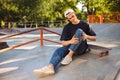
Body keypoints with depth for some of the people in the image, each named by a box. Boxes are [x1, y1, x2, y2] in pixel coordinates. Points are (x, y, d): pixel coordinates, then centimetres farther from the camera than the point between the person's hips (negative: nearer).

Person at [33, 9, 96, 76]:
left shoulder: (84, 24, 0)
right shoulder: (67, 27, 3)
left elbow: (94, 38, 5)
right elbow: (63, 42, -5)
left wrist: (86, 36, -17)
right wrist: (70, 41, -28)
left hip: (81, 48, -2)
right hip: (70, 47, 2)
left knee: (79, 31, -27)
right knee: (59, 50, -30)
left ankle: (69, 56, -35)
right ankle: (50, 67, -60)